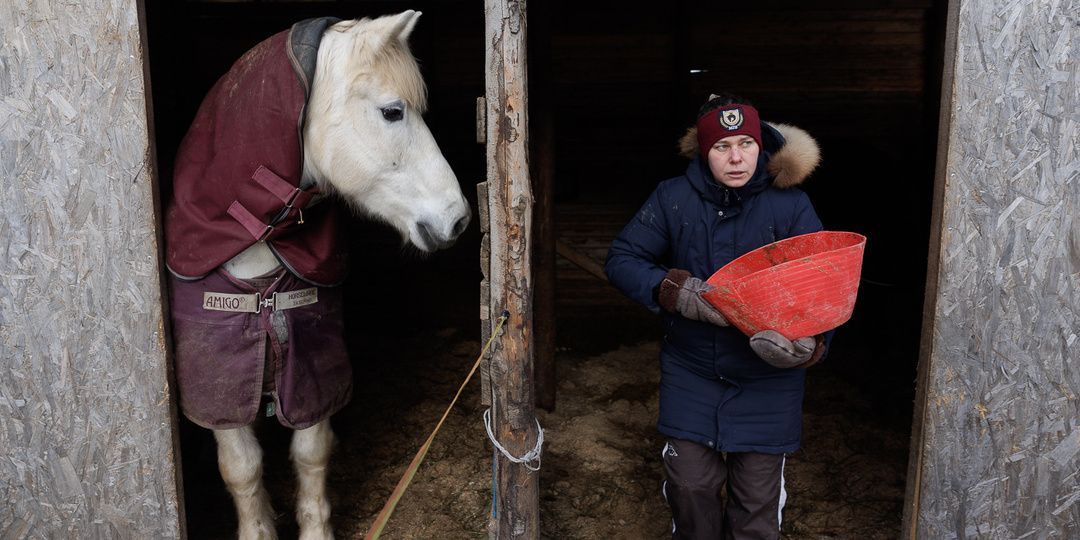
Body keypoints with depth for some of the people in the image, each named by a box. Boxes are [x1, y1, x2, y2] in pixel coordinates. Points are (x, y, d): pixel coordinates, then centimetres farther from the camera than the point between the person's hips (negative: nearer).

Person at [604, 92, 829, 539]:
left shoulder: (790, 204, -7)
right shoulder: (673, 198, -4)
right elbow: (622, 259, -2)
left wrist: (810, 341, -28)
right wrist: (674, 289, -20)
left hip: (766, 380, 0)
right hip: (690, 372, 1)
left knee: (757, 503, 8)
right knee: (689, 487, 6)